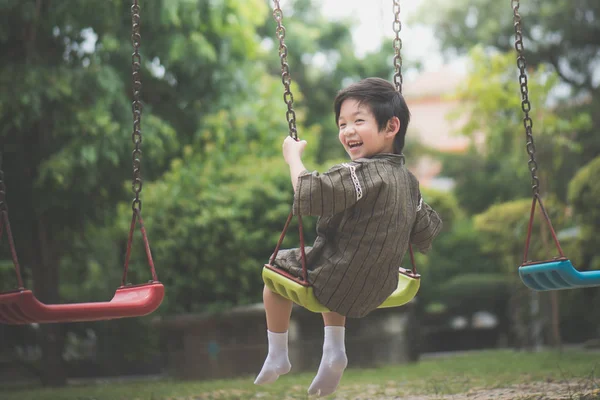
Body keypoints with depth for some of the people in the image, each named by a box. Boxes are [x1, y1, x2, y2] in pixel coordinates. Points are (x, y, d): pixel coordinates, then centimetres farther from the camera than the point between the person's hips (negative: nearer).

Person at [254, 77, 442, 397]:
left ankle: (277, 356, 25)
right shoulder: (407, 181, 2)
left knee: (279, 266, 19)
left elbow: (307, 194, -32)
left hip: (338, 282, -7)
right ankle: (334, 351, 27)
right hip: (378, 289, 8)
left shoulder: (359, 173, -24)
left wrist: (293, 156, -16)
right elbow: (426, 236, 11)